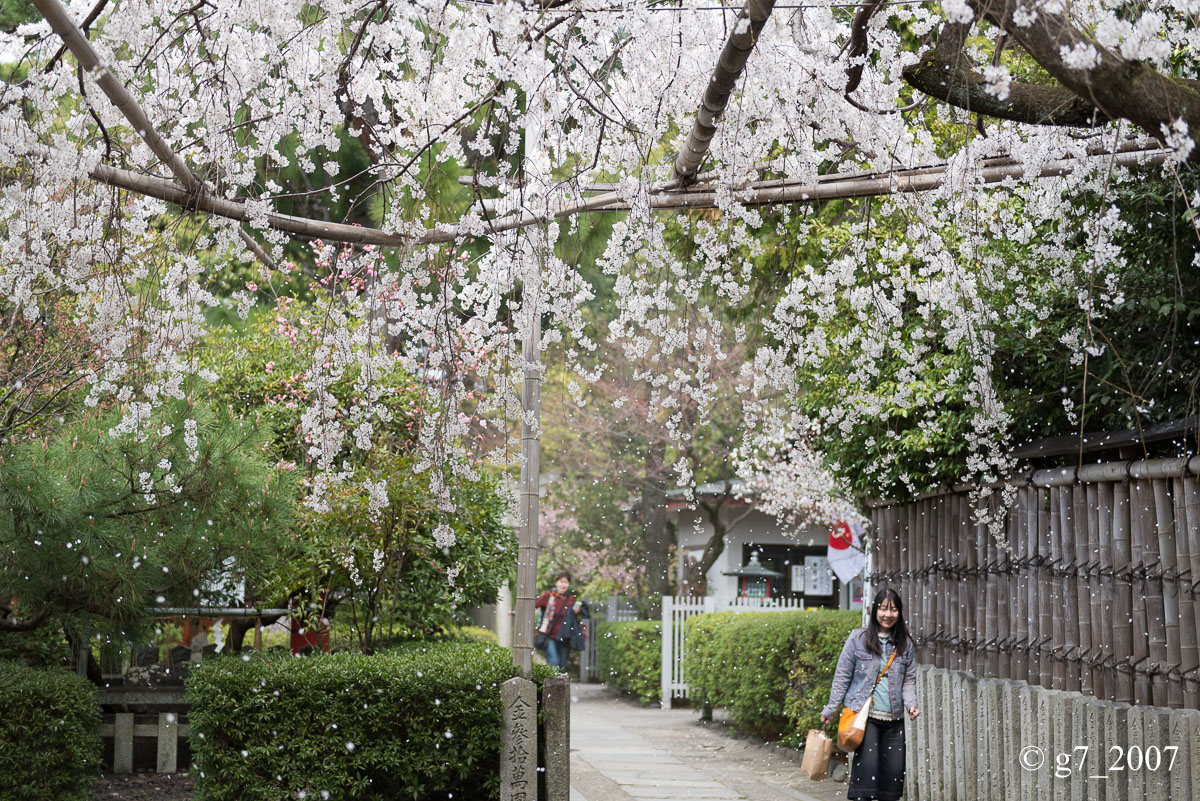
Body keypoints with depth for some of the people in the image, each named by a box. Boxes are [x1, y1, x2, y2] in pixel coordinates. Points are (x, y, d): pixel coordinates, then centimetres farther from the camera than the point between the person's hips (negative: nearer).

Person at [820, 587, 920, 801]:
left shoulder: (905, 643, 10)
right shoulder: (858, 638, 0)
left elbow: (909, 679, 13)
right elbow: (842, 675, 3)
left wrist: (911, 703, -5)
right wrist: (832, 709, 3)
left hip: (894, 719, 4)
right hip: (864, 714, -4)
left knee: (894, 771, 2)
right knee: (867, 765, -16)